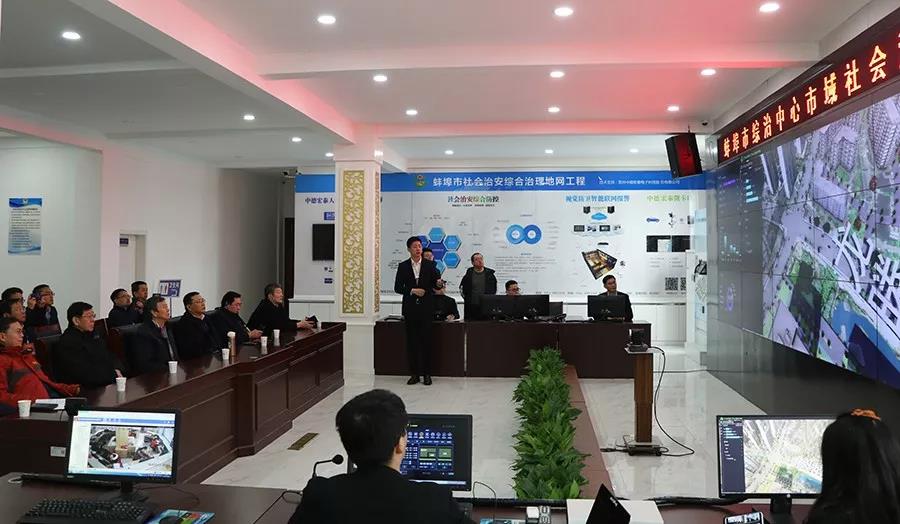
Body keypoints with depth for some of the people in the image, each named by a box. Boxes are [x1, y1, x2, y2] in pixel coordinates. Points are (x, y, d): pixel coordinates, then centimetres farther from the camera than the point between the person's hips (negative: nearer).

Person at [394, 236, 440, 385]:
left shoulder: (430, 265, 3)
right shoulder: (403, 266, 5)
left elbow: (436, 283, 1)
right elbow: (397, 288, 4)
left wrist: (439, 283, -22)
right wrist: (412, 291, -10)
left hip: (426, 308, -1)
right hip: (410, 308, 1)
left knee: (426, 341, 0)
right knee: (411, 341, 4)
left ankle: (427, 373, 8)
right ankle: (414, 373, 12)